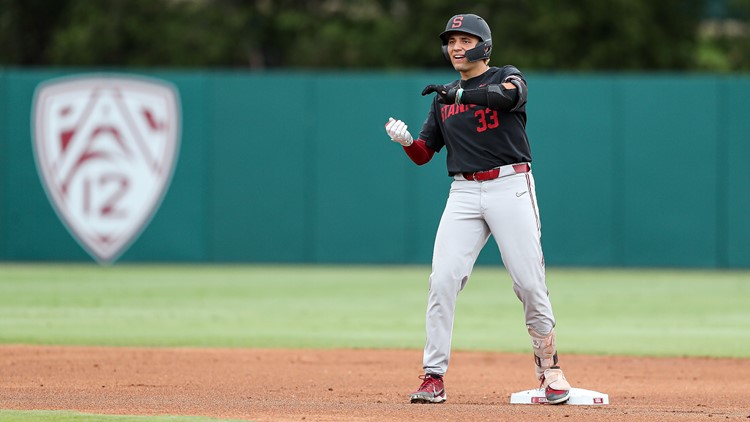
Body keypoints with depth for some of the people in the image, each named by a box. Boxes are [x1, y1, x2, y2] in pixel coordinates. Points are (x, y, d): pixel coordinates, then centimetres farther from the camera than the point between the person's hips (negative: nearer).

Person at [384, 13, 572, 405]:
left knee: (529, 283, -5)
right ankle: (433, 376, -8)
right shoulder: (443, 98, 17)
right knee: (442, 280, -10)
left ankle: (548, 366, 11)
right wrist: (405, 140, -8)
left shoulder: (507, 77, 3)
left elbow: (507, 95, -23)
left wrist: (459, 94, -33)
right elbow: (423, 154, 14)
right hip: (464, 193, 4)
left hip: (510, 186, -4)